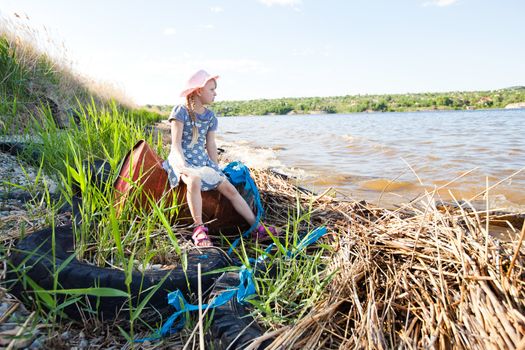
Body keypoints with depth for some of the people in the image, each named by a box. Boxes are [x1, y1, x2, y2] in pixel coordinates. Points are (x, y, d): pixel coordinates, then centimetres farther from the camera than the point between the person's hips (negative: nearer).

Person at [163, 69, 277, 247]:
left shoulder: (210, 116, 10)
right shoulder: (181, 111, -8)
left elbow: (211, 145, 12)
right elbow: (176, 143, -14)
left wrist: (216, 170, 9)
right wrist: (183, 165, -29)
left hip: (203, 159, 6)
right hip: (182, 159, -6)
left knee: (230, 189, -5)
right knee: (194, 180, -40)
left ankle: (257, 227, -1)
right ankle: (199, 228, -30)